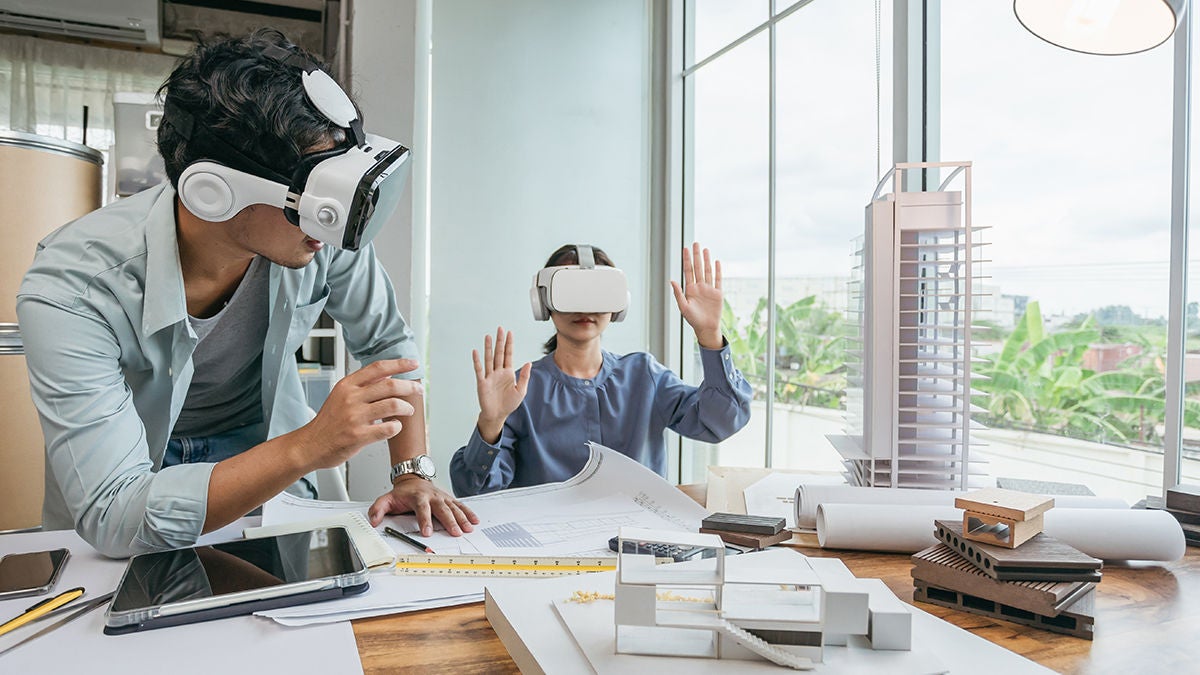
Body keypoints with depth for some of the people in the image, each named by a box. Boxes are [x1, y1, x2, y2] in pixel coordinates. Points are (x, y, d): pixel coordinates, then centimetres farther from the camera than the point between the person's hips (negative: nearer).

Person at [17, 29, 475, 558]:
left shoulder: (325, 235, -24)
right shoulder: (71, 290, -32)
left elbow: (386, 343, -5)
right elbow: (113, 518, -35)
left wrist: (413, 473, -14)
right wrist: (307, 448, -46)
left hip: (262, 445, 0)